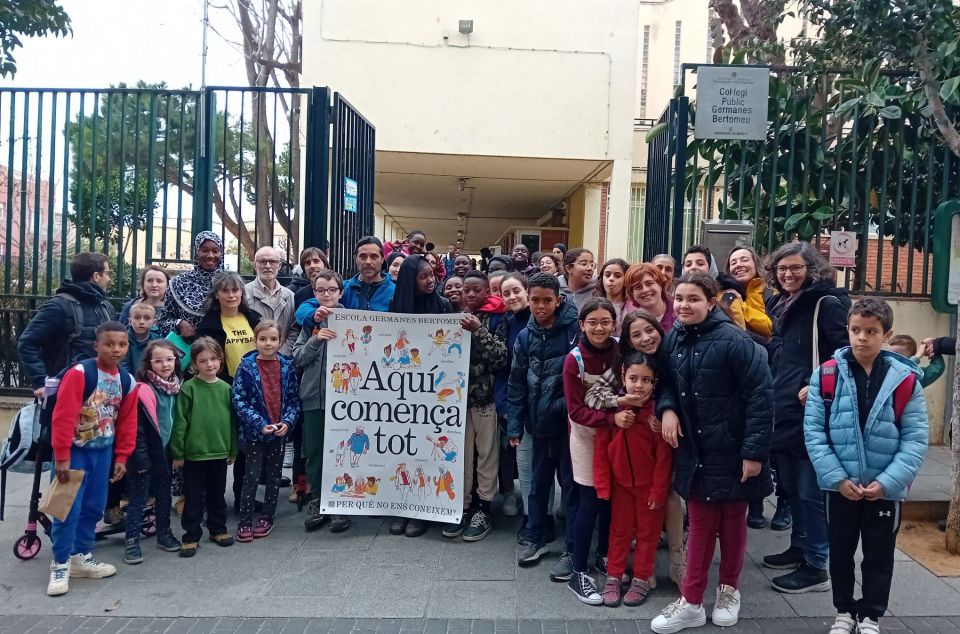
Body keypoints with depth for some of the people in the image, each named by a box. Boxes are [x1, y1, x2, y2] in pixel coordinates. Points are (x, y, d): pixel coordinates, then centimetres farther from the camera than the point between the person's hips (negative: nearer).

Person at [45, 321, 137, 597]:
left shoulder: (127, 381, 0)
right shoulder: (79, 373, -19)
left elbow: (127, 421, 7)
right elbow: (62, 417, -20)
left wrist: (121, 457, 7)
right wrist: (61, 457, -18)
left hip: (103, 451, 6)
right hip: (74, 450, -5)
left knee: (94, 507, 12)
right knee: (69, 509, -3)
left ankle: (80, 557, 26)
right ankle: (60, 563, 12)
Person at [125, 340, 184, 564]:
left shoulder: (175, 388, 4)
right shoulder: (142, 390, -17)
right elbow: (136, 427, -17)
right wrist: (141, 457, -18)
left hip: (166, 452, 7)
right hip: (146, 454, -6)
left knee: (164, 494, 17)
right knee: (138, 497, 2)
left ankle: (164, 534, 29)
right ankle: (132, 541, 11)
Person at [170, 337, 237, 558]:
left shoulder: (225, 388, 1)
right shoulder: (188, 388, -9)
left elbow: (232, 421, 7)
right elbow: (180, 422, -8)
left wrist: (233, 450, 9)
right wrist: (177, 453, -8)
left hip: (219, 452, 3)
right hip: (194, 453, -3)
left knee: (217, 495, 16)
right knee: (194, 497, 6)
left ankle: (218, 529, 31)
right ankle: (191, 536, 18)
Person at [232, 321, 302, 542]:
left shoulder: (287, 367, 0)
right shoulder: (246, 366, -7)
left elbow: (294, 399, 3)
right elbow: (238, 400, -10)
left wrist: (287, 422, -13)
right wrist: (260, 424, -18)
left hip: (279, 432, 3)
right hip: (254, 432, -3)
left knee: (274, 477, 12)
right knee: (251, 478, 1)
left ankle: (267, 518, 26)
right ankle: (244, 521, 13)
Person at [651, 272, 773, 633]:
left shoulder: (733, 340, -18)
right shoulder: (674, 338, 1)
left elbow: (760, 395, -19)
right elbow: (667, 381, 13)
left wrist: (754, 450, -20)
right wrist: (667, 408, -8)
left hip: (731, 450, -4)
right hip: (694, 449, 4)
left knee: (732, 521, 14)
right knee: (699, 523, 10)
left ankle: (728, 591, 36)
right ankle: (691, 603, 19)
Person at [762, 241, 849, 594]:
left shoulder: (827, 304, -8)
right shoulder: (779, 304, 15)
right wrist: (771, 392, 14)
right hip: (782, 411, 8)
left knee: (810, 490, -2)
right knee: (790, 484, 17)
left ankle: (816, 567, 8)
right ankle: (799, 547, 33)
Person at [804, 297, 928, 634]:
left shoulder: (905, 380, -7)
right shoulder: (827, 375, -7)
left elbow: (916, 439, -6)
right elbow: (813, 431, -7)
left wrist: (888, 481, -15)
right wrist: (836, 478, -14)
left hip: (886, 489, 0)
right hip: (840, 487, 0)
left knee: (879, 556, 14)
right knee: (840, 552, 16)